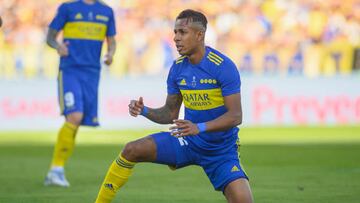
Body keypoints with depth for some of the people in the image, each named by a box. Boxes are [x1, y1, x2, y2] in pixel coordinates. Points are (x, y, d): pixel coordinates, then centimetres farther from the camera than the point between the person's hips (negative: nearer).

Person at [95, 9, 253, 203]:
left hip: (221, 150, -4)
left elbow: (236, 116, -22)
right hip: (188, 142, 4)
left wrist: (199, 127, -35)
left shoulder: (223, 66, -18)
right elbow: (170, 114, 9)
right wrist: (145, 111, -11)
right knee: (132, 150, -12)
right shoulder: (177, 68, 0)